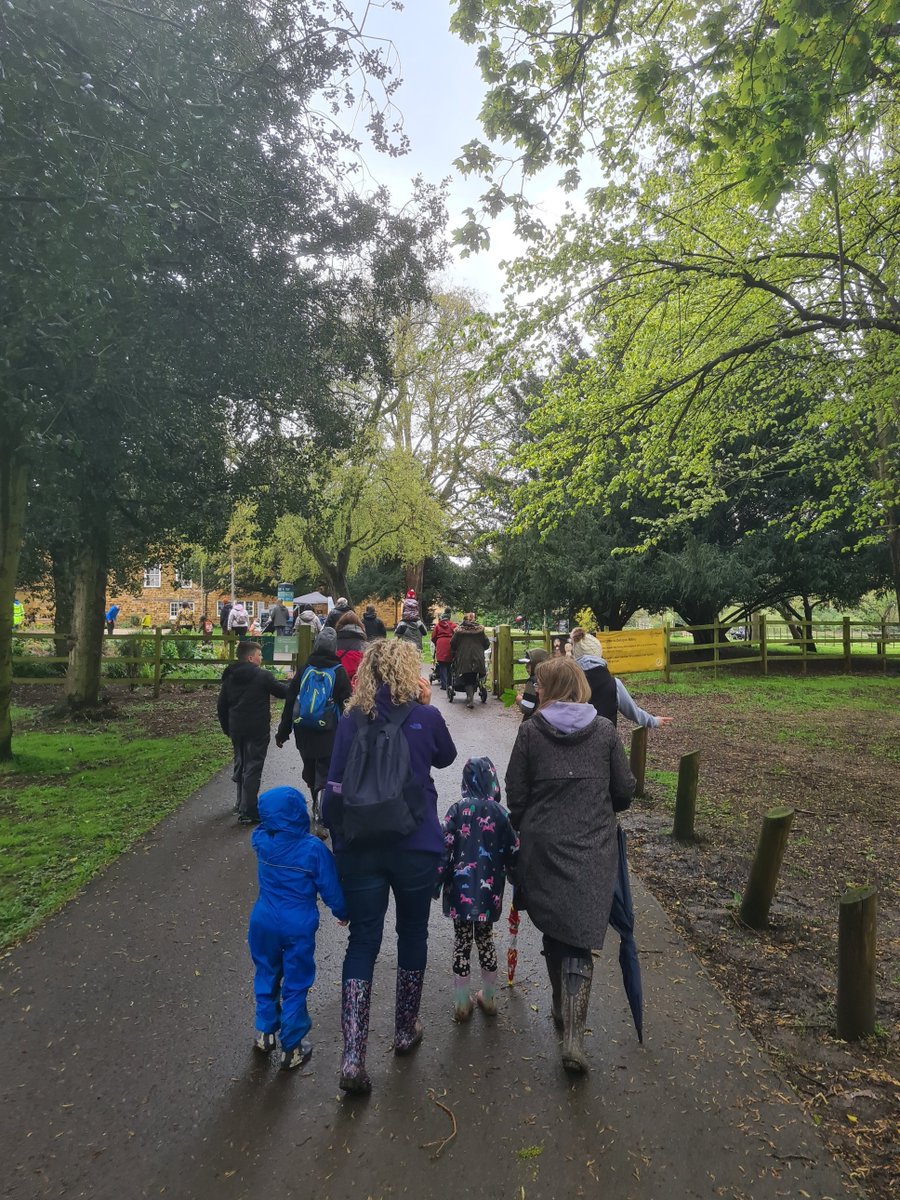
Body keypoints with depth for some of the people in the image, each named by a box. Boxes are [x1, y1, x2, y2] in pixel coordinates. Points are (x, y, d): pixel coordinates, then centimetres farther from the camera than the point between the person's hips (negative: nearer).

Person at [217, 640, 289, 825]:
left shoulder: (229, 677, 7)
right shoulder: (263, 676, -12)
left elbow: (221, 706, 11)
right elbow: (283, 692, -5)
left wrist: (227, 728, 19)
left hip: (236, 730, 7)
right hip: (257, 730, -6)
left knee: (240, 766, 20)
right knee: (252, 769, -4)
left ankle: (242, 804, 33)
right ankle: (247, 813, -6)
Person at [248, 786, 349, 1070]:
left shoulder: (261, 841, -13)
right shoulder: (313, 849, -22)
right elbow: (330, 888, -11)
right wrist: (342, 912, 5)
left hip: (264, 922, 4)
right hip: (299, 926, -3)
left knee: (266, 975, 24)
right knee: (295, 986, 11)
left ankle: (265, 1032, 38)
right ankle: (292, 1047, 22)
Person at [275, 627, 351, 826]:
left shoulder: (304, 670, 3)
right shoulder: (339, 672, -6)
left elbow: (289, 702, 5)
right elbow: (346, 706, -7)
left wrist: (282, 732, 11)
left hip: (304, 733, 4)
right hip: (329, 735, -4)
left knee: (310, 772, 20)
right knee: (324, 775, -2)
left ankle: (318, 808, 36)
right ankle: (320, 819, -15)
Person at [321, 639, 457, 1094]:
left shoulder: (350, 721, -4)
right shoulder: (426, 717, -9)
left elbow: (334, 786, -1)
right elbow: (446, 756, 12)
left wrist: (338, 837, 10)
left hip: (358, 848, 1)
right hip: (416, 847, -1)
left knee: (362, 941, 11)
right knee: (412, 933, 20)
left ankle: (353, 1056, 6)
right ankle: (406, 1029, 37)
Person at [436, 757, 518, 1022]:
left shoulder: (457, 810, -8)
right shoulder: (501, 812, -4)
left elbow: (445, 848, -10)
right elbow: (512, 852, -1)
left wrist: (437, 881, 0)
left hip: (460, 889, -1)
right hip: (489, 890, 1)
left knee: (461, 941, 13)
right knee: (485, 938, 20)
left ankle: (462, 1004, 23)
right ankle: (489, 998, 32)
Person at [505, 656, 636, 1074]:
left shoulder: (531, 730, -7)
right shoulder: (604, 729, -2)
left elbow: (516, 794, -3)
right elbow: (624, 790, 4)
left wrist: (524, 829, 15)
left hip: (543, 847, 0)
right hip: (594, 850, 0)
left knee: (553, 929, 19)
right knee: (581, 935, 4)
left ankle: (563, 1008, 35)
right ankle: (573, 1033, -3)